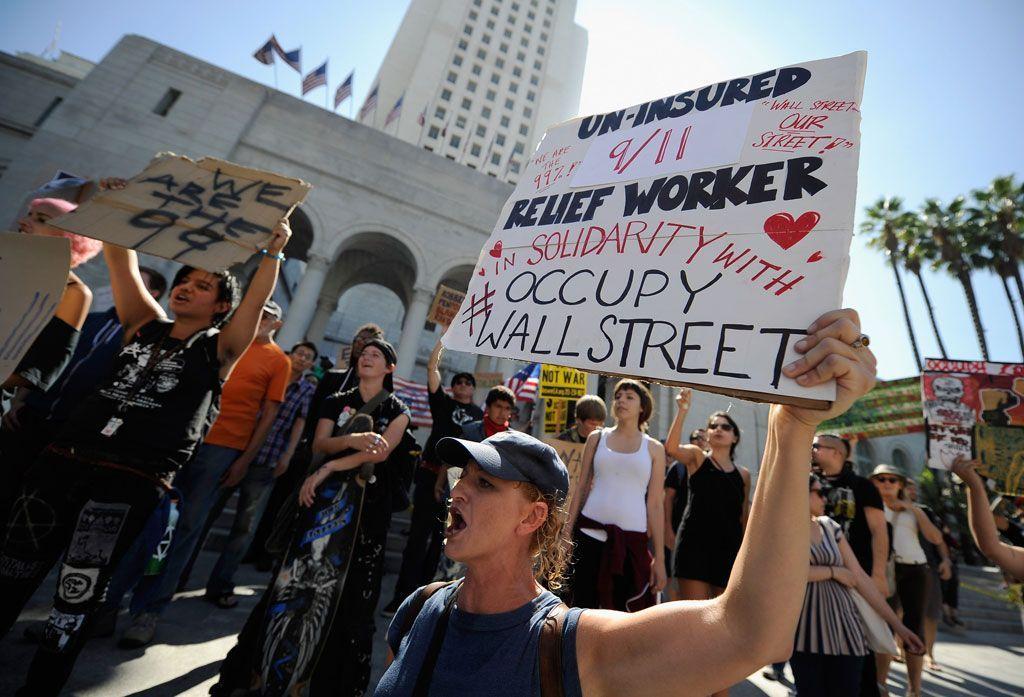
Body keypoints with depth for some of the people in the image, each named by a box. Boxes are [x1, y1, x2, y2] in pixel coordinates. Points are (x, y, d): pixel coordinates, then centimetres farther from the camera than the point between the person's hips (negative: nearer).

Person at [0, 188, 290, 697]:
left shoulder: (217, 349, 1)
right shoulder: (145, 325, 14)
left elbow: (258, 298, -12)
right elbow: (121, 260, 12)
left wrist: (273, 250, -18)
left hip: (130, 482, -5)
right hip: (61, 461, 5)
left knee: (76, 597, 0)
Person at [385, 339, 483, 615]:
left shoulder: (480, 414, 10)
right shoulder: (443, 403, 4)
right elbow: (432, 368, -4)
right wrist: (445, 336, -5)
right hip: (432, 474, -2)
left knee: (441, 536, 12)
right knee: (419, 533, -4)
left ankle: (422, 588, 27)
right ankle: (402, 594, 5)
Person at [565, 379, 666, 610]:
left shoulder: (654, 448, 5)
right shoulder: (597, 438, 7)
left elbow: (654, 504, 4)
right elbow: (581, 487, 8)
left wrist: (660, 558, 3)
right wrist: (568, 532, 6)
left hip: (632, 539, 0)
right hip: (589, 533, 1)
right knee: (582, 606, 5)